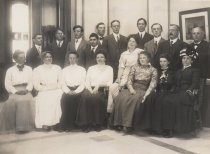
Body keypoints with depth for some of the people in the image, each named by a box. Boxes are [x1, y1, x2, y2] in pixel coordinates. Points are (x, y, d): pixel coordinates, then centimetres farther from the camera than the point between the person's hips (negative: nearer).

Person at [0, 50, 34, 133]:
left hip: (26, 92, 1)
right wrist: (16, 91, -10)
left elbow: (31, 82, 10)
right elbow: (7, 85, 2)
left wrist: (27, 90, -8)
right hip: (14, 92, -1)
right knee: (12, 102, -29)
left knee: (27, 101, -28)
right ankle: (12, 126, -16)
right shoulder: (10, 70, 5)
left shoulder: (29, 69, 12)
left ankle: (25, 126, -20)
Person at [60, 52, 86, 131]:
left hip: (77, 91, -1)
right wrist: (68, 91, -10)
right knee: (65, 99, -27)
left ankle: (74, 125, -20)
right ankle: (65, 126, -22)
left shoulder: (82, 69, 17)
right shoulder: (64, 70, 21)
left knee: (77, 99, -28)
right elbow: (63, 84, 9)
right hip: (67, 92, 1)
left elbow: (83, 84, 5)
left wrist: (75, 91, -12)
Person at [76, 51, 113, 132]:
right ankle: (86, 124, -27)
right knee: (85, 96, -32)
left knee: (96, 97, -35)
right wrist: (91, 90, -10)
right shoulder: (91, 68, 23)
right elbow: (87, 83, 10)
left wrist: (99, 85, -12)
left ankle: (97, 124, -24)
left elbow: (110, 83, 4)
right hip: (91, 89, 2)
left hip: (102, 90, -2)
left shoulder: (109, 68, 17)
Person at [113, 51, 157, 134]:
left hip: (143, 90, -2)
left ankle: (127, 125, -32)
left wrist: (146, 94, -16)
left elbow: (153, 84, 0)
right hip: (133, 89, 3)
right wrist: (131, 88, -10)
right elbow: (129, 80, 10)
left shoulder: (153, 70, 12)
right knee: (121, 98, -29)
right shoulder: (135, 67, 19)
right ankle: (120, 123, -25)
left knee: (134, 99, -36)